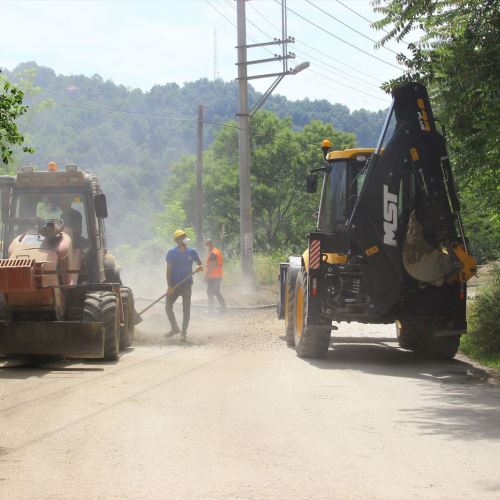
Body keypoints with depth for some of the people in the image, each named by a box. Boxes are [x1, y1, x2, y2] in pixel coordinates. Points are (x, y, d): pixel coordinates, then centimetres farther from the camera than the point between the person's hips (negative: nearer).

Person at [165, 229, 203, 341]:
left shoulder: (191, 252, 1)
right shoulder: (171, 253, -3)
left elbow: (200, 264, 7)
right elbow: (168, 270, -4)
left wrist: (199, 267, -19)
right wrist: (169, 286, -12)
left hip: (187, 284, 0)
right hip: (174, 285, 0)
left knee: (186, 308, -1)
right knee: (168, 306, -3)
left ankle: (183, 332, 7)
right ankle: (174, 328, 16)